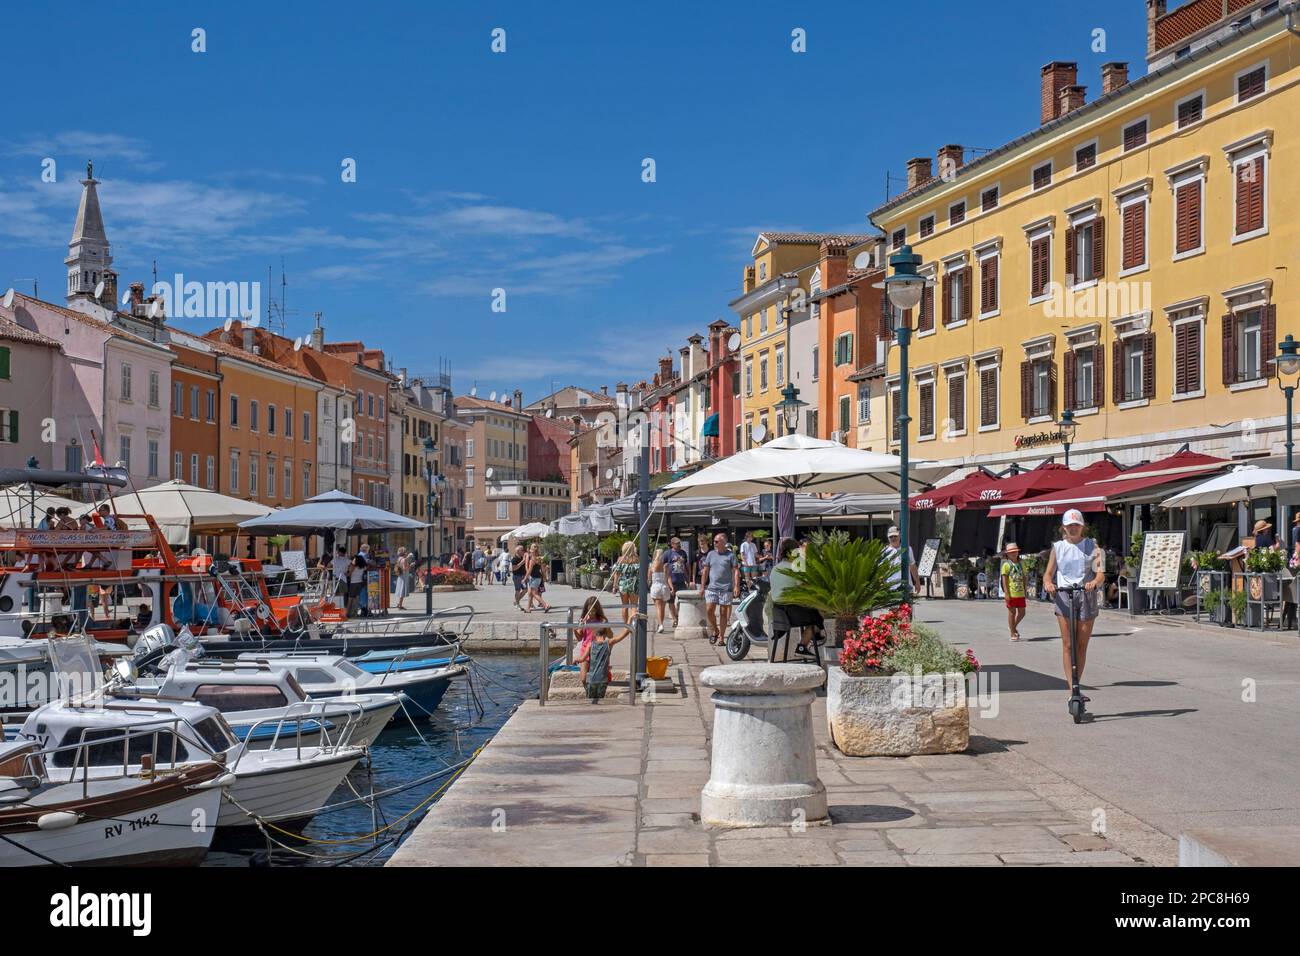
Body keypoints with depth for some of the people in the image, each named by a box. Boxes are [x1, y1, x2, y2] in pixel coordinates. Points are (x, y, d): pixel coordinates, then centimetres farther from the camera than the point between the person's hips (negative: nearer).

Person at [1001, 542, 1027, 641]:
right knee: (1012, 613, 1)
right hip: (1011, 593, -5)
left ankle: (1014, 626, 32)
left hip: (1020, 593, 5)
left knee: (1022, 613, 7)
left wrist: (1025, 591, 12)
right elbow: (1004, 579, -8)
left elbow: (1024, 578, 16)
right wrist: (1006, 593, -14)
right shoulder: (1006, 565, -4)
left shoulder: (1021, 564, 12)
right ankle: (1013, 634, 9)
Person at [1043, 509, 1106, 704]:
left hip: (1086, 595, 0)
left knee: (1082, 645, 3)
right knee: (1068, 645, -8)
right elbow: (1048, 573, 8)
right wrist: (1048, 583, -16)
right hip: (1063, 595, 0)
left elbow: (1101, 573, -3)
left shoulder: (1092, 547, 7)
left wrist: (1094, 583, -26)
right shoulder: (1058, 547, 12)